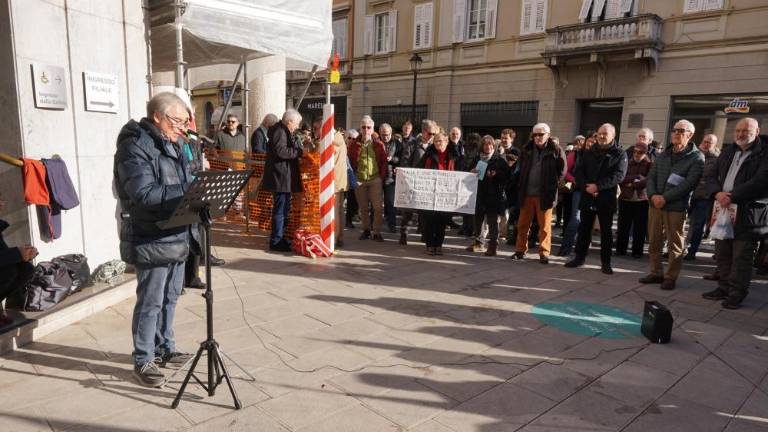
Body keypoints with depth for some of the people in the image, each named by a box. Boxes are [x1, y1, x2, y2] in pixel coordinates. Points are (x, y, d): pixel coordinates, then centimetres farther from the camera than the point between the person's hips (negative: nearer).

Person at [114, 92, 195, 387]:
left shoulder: (172, 145, 12)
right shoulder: (135, 146, -16)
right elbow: (144, 194, -27)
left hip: (176, 236, 9)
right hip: (151, 240, -8)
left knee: (170, 298, 18)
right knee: (150, 302, 2)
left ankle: (165, 349, 33)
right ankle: (143, 361, 16)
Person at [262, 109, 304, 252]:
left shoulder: (285, 132, 20)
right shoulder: (279, 132, -13)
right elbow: (280, 151, -25)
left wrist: (300, 150, 9)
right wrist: (300, 152, -19)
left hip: (284, 177, 11)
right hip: (280, 177, -11)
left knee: (284, 209, 17)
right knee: (280, 209, -7)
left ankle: (279, 238, 27)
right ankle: (276, 242, 0)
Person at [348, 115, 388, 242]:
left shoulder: (378, 144, 2)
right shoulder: (354, 144, 3)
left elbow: (384, 162, 4)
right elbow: (349, 161, 6)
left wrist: (382, 177, -3)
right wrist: (353, 176, 0)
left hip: (375, 180, -1)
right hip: (359, 180, 1)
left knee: (377, 207, -3)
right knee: (363, 208, 10)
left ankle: (377, 232, 5)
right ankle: (366, 229, 24)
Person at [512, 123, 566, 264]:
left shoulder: (556, 150, -4)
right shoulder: (527, 149, 8)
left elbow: (562, 171, 2)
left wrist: (552, 183, 2)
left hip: (545, 194, -4)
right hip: (526, 193, 4)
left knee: (545, 225, 3)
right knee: (522, 223, 9)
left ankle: (544, 254, 11)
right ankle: (521, 250, 21)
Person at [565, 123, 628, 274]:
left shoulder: (620, 154, -1)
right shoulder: (589, 153, 11)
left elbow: (618, 175, -12)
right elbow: (579, 171, 4)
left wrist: (598, 186, -20)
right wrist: (585, 187, -14)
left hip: (606, 199, -3)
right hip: (587, 197, 3)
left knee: (606, 231, 4)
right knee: (584, 229, 9)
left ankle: (605, 262, 12)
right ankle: (579, 257, 20)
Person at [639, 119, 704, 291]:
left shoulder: (696, 158, -3)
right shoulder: (662, 156, 14)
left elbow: (689, 183, -13)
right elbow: (651, 177, 8)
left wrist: (665, 198, -18)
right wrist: (653, 195, -11)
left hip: (676, 207, -5)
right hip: (655, 204, 5)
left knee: (674, 245, 3)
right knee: (654, 242, 10)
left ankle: (670, 277, 13)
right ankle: (656, 273, 22)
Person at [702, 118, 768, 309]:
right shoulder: (728, 152, 16)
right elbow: (712, 176, 11)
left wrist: (732, 197, -20)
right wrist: (717, 193, -9)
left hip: (747, 214, -6)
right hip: (723, 209, 6)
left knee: (741, 256, 0)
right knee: (722, 253, 13)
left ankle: (737, 292, 11)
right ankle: (724, 287, 25)